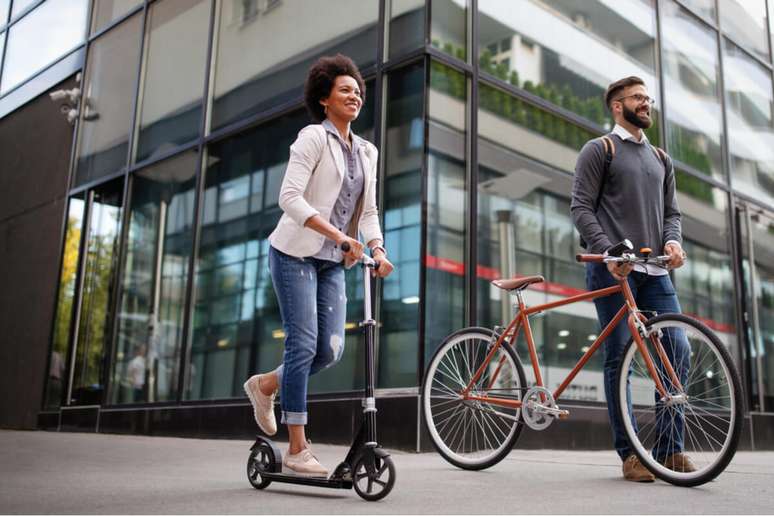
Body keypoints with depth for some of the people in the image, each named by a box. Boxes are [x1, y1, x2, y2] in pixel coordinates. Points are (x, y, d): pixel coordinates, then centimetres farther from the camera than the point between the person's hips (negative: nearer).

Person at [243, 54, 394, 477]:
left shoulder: (367, 152, 14)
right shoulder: (313, 137, -7)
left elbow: (368, 212, 13)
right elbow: (290, 197, -18)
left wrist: (377, 250, -5)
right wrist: (337, 234, -27)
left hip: (332, 262, 7)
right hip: (295, 252, -6)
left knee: (331, 349, -1)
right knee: (304, 344, -9)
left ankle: (266, 385, 27)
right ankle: (297, 450, 0)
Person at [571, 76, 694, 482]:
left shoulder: (661, 160, 23)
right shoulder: (598, 150, 5)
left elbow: (671, 212, 20)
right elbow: (581, 208, -4)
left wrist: (673, 240, -3)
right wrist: (608, 251, -18)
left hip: (654, 268, 6)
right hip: (612, 268, -5)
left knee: (677, 351, -3)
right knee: (619, 357, -4)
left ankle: (669, 450, 7)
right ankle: (629, 454, 2)